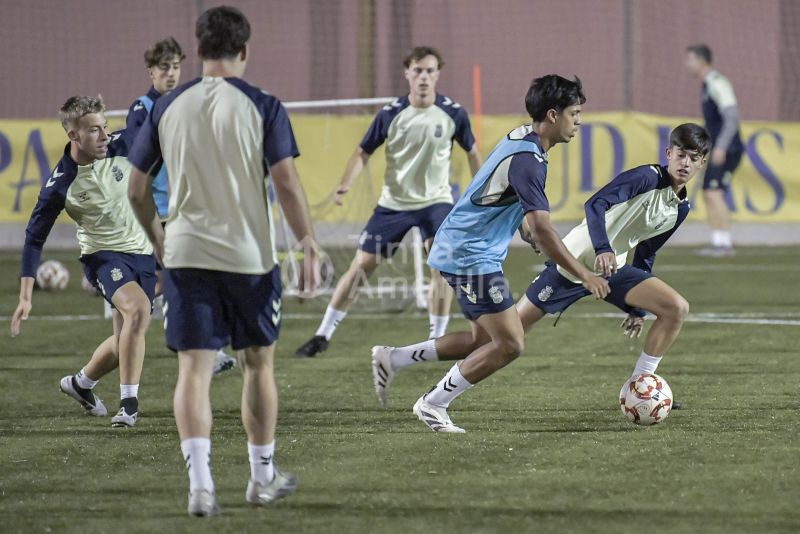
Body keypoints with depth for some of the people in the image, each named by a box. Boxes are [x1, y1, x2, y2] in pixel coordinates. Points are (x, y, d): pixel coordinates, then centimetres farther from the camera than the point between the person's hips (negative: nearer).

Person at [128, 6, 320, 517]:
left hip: (185, 256, 1)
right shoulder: (262, 106, -5)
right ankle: (263, 478, 24)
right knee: (259, 363, 14)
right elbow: (287, 183, -12)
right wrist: (310, 246, -6)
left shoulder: (168, 107, 4)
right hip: (249, 256, -1)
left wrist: (157, 239, 24)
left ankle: (201, 483, -15)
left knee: (194, 368, -1)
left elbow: (138, 190, 8)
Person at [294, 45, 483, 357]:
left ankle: (438, 339, -4)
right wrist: (345, 185, -17)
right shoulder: (390, 114, -10)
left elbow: (471, 151, 8)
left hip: (436, 200, 0)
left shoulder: (453, 114, -9)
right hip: (394, 202, 0)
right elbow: (364, 151, -2)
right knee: (361, 266, 2)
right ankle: (323, 335, 11)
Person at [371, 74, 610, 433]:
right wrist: (584, 276, -21)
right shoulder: (526, 160, -23)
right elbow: (542, 232, -26)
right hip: (471, 258, -10)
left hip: (459, 251, 10)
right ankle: (433, 405, 3)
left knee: (483, 339, 17)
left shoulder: (522, 138, 8)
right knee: (509, 344, -8)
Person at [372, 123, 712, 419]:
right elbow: (596, 203, -29)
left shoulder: (681, 208, 9)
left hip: (612, 270, 8)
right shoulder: (646, 177, -15)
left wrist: (637, 308, 22)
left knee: (676, 308, -7)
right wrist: (602, 249, -42)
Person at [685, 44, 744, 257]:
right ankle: (718, 242, 10)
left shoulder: (718, 84, -14)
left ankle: (725, 243, -14)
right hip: (717, 151, 10)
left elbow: (732, 116, -22)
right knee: (708, 194, 8)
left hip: (727, 150, -10)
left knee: (714, 193, -15)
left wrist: (721, 147, -28)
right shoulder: (707, 85, 17)